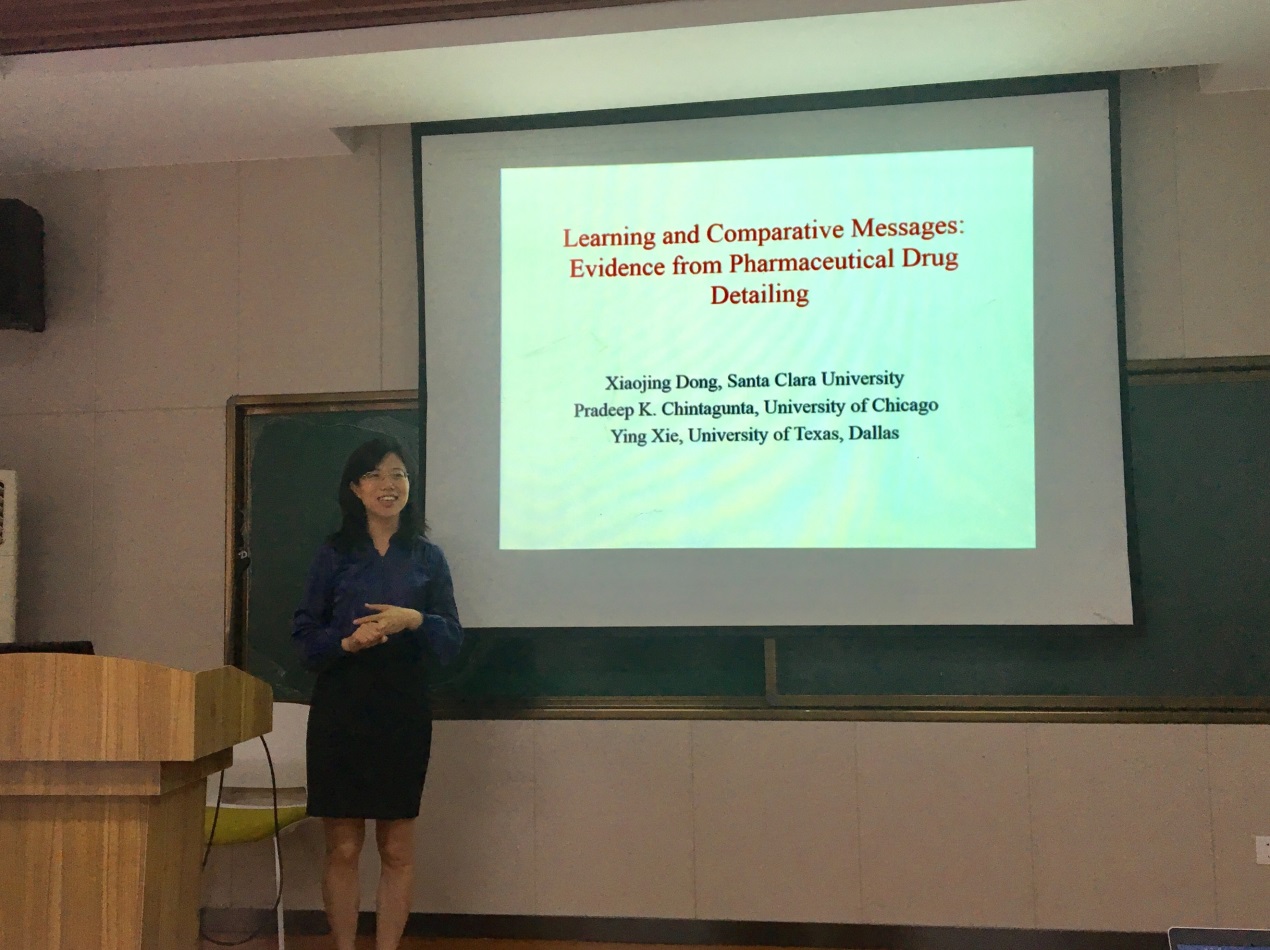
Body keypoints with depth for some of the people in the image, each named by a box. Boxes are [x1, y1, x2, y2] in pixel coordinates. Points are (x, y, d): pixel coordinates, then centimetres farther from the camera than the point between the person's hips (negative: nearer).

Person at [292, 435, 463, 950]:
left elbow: (452, 639, 3)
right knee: (343, 848, 4)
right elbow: (303, 633, 3)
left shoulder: (427, 557, 5)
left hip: (403, 713, 1)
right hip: (341, 710, -1)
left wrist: (414, 621, -16)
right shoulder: (334, 554, 3)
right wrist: (345, 642, -16)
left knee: (397, 851, 6)